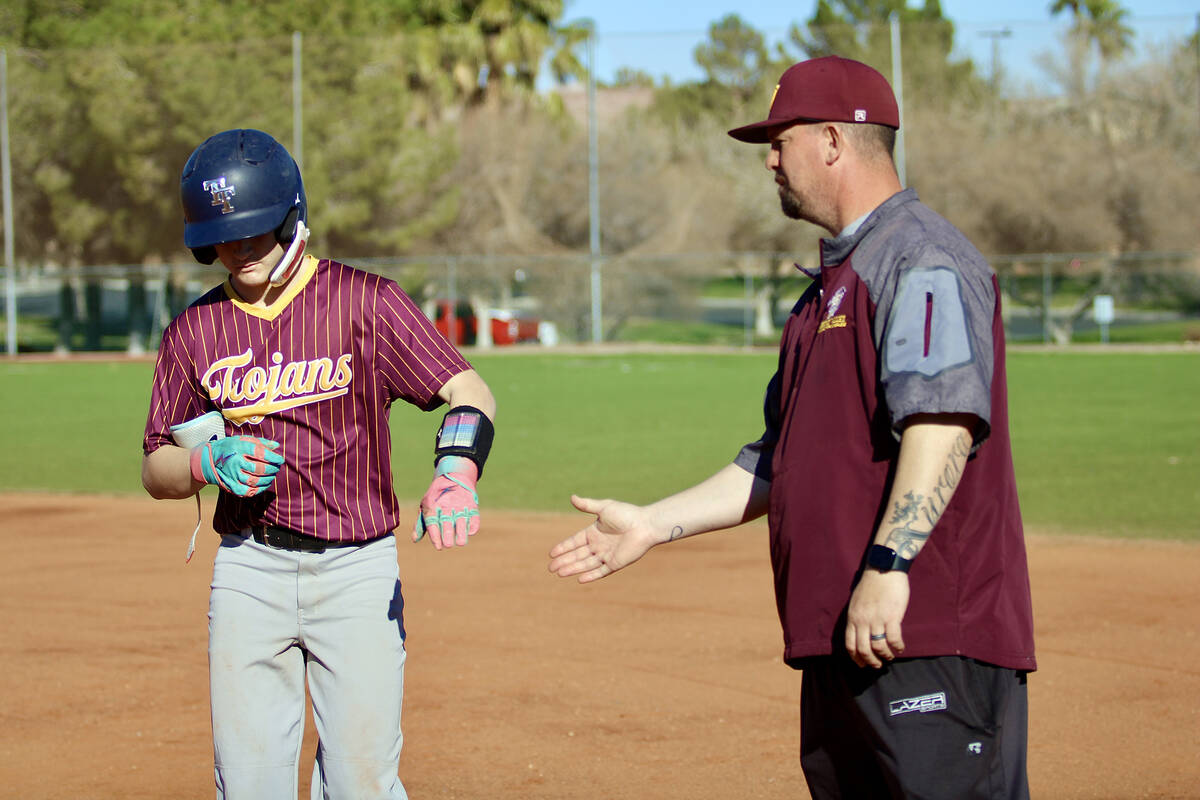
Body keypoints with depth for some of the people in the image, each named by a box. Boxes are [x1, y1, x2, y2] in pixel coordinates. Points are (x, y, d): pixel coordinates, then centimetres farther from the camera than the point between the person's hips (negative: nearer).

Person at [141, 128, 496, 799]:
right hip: (250, 571, 3)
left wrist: (455, 471, -32)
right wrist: (208, 463, -10)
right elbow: (156, 470, 12)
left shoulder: (365, 302, -3)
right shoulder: (195, 329, 7)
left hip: (359, 572, -3)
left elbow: (471, 392, -12)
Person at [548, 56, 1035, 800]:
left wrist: (888, 566, -30)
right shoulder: (835, 279, 24)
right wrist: (655, 524, 25)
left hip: (929, 630, -10)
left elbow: (943, 419, -23)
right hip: (841, 634, 10)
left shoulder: (922, 258, -8)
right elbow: (782, 462, 28)